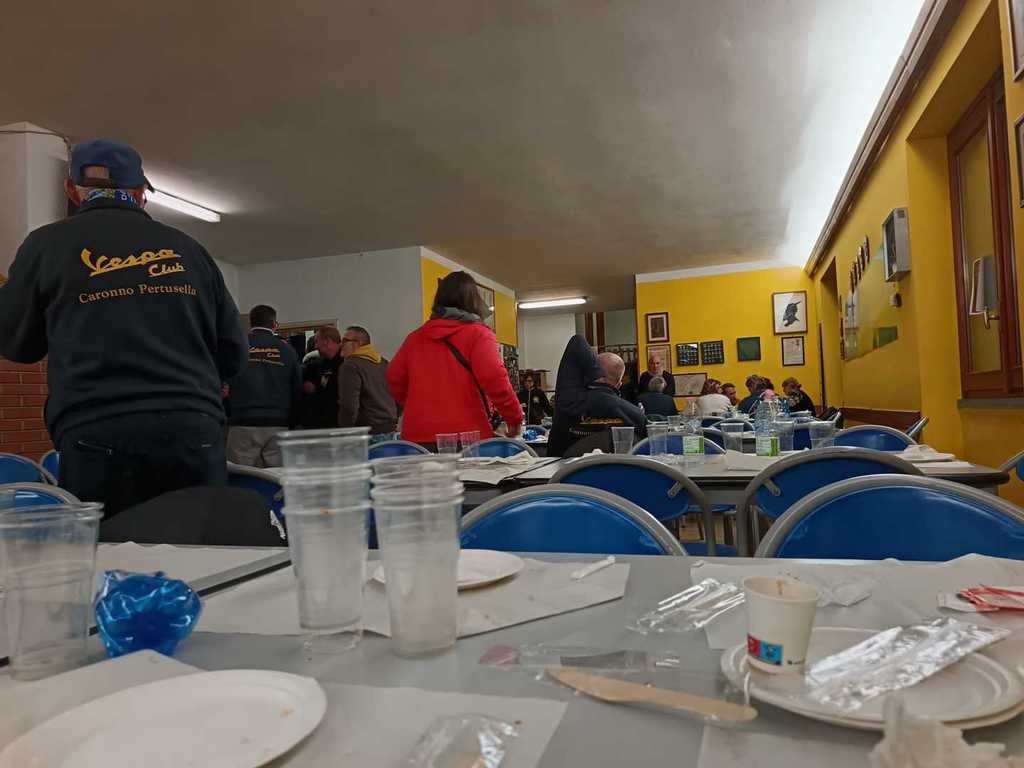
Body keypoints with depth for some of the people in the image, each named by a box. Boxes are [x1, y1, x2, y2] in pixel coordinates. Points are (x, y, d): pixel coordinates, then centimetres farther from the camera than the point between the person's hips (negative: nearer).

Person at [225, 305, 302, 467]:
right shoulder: (286, 349, 5)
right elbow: (298, 389, 8)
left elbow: (224, 385, 7)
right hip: (278, 425, 1)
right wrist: (291, 423, 16)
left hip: (242, 425, -1)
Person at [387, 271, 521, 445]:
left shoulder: (415, 337, 11)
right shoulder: (478, 333, -3)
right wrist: (515, 418, -2)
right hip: (467, 436, -4)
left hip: (416, 437, 5)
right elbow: (494, 380, -14)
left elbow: (394, 379, 15)